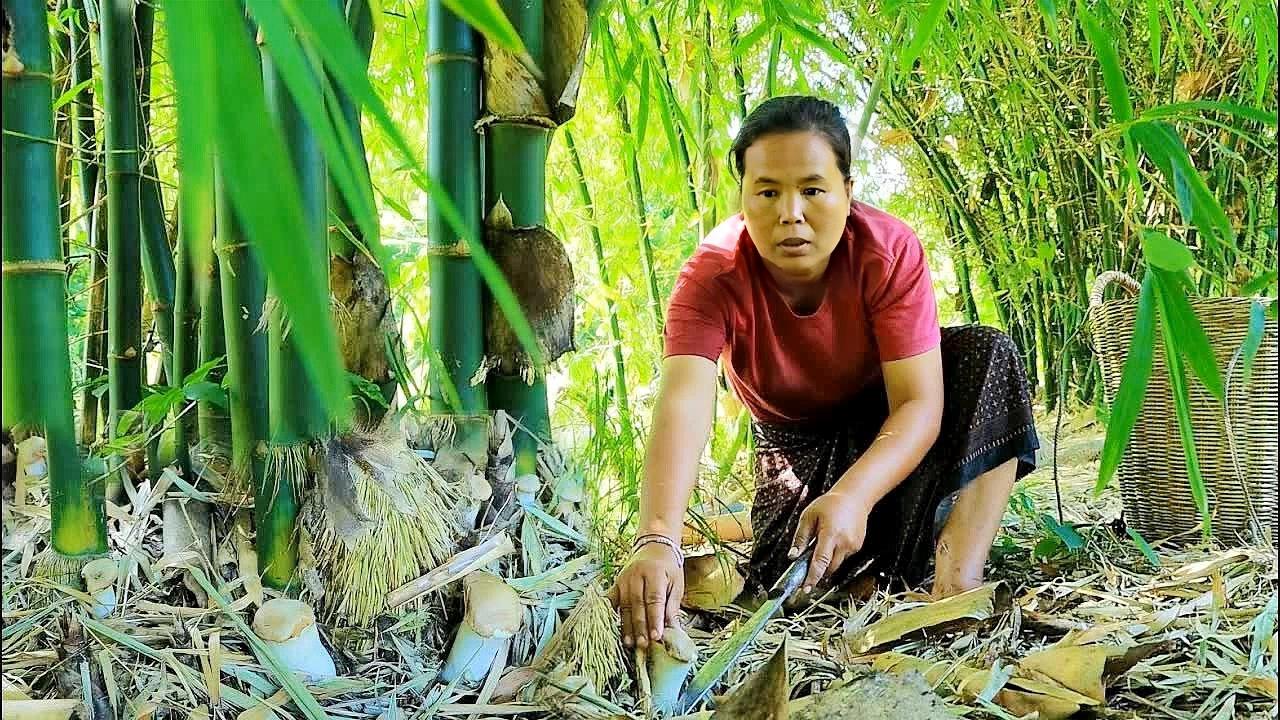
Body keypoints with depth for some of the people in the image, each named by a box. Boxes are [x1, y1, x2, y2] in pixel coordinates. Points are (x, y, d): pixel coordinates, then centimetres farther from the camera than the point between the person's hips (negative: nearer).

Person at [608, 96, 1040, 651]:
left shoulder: (890, 250, -31)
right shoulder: (711, 278, -31)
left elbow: (919, 403, -33)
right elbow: (682, 408, -46)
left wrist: (852, 496, -51)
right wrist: (656, 541, -63)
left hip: (889, 422, 0)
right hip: (796, 435, 0)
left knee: (987, 355, -29)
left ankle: (958, 584, -30)